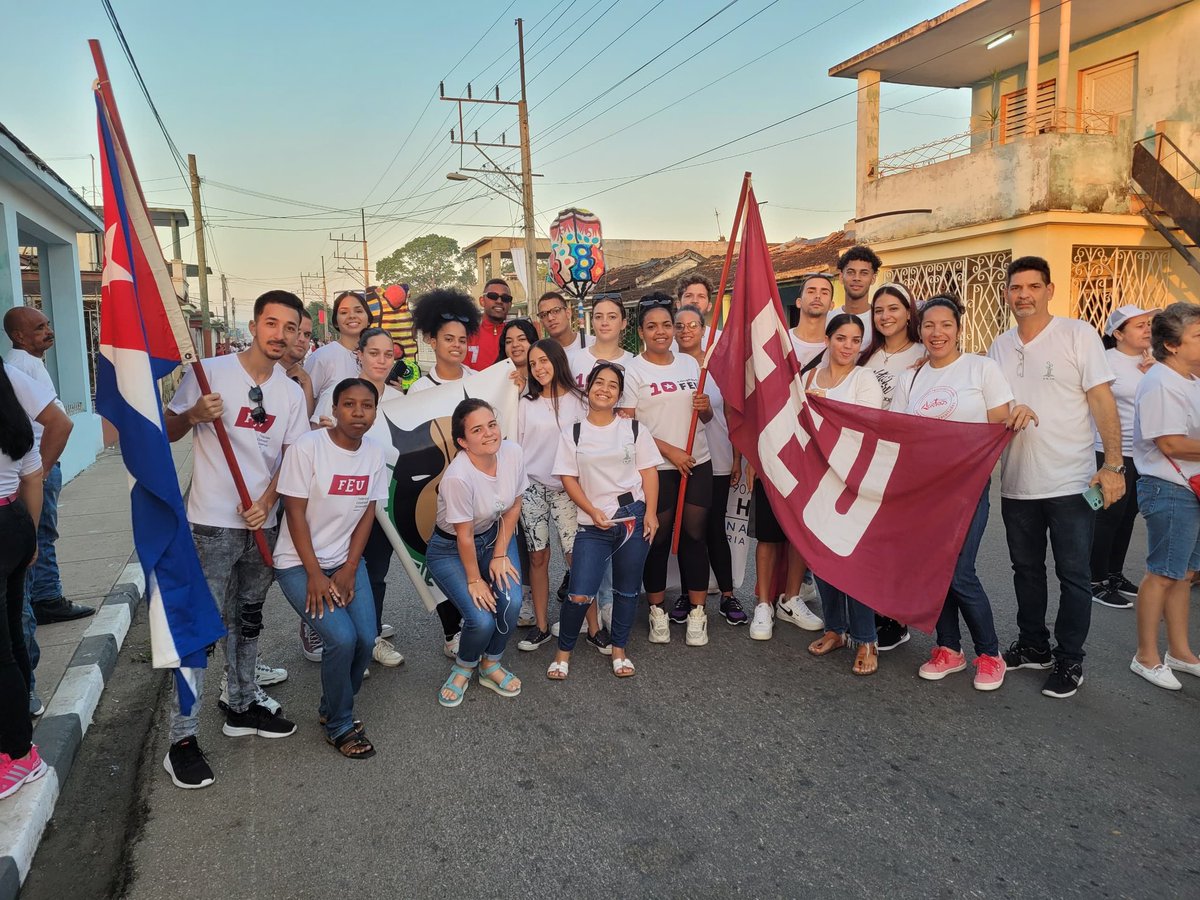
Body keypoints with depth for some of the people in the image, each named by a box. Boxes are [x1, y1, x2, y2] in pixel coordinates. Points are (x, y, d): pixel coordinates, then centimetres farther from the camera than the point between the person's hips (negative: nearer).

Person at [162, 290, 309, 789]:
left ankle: (243, 706, 34)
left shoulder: (291, 393, 6)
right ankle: (182, 740, 5)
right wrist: (192, 415, -22)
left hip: (262, 523, 5)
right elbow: (167, 431, -1)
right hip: (212, 523, -5)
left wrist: (266, 502, -9)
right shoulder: (210, 372, -6)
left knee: (247, 621, 18)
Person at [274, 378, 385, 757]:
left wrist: (349, 570, -6)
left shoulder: (374, 453, -2)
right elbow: (296, 514, -15)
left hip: (346, 560, 5)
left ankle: (332, 708, 18)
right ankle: (339, 726, 5)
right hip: (300, 562, -5)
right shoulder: (307, 447, -17)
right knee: (342, 638, -20)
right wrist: (315, 574, -16)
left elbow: (367, 514, 2)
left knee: (367, 638, -11)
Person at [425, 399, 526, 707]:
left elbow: (513, 508, -2)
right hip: (450, 549, -5)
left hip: (494, 535, 5)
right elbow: (465, 536, -21)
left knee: (511, 601, -16)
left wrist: (500, 555, -4)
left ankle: (490, 666, 13)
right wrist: (474, 580, -11)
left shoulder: (513, 453, -18)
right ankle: (464, 667, 18)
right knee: (482, 619, -17)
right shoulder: (458, 477, -33)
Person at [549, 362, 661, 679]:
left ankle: (619, 650, 28)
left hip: (633, 518, 1)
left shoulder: (634, 429, 6)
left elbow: (649, 471, 4)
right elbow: (568, 478, 2)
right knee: (580, 595, -8)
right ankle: (563, 651, 14)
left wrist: (650, 513, -6)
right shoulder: (572, 434, 5)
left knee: (627, 590, 10)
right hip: (593, 524, -1)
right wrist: (592, 511, -10)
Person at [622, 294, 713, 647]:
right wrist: (670, 451, -15)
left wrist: (705, 407, -6)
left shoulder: (690, 363, 11)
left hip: (698, 463, 4)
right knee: (658, 538, 4)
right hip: (656, 468, -4)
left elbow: (706, 418, 18)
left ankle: (697, 613, 14)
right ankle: (657, 611, 19)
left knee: (695, 535, 5)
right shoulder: (633, 370, -3)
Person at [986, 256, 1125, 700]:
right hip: (1017, 483, 5)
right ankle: (1033, 647, 32)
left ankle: (1069, 661, 18)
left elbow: (1102, 400, -9)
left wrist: (1113, 464, -15)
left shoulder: (1078, 334, -5)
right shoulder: (1000, 346, 7)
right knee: (1026, 570, 16)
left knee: (1073, 575, 5)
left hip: (1070, 482, -4)